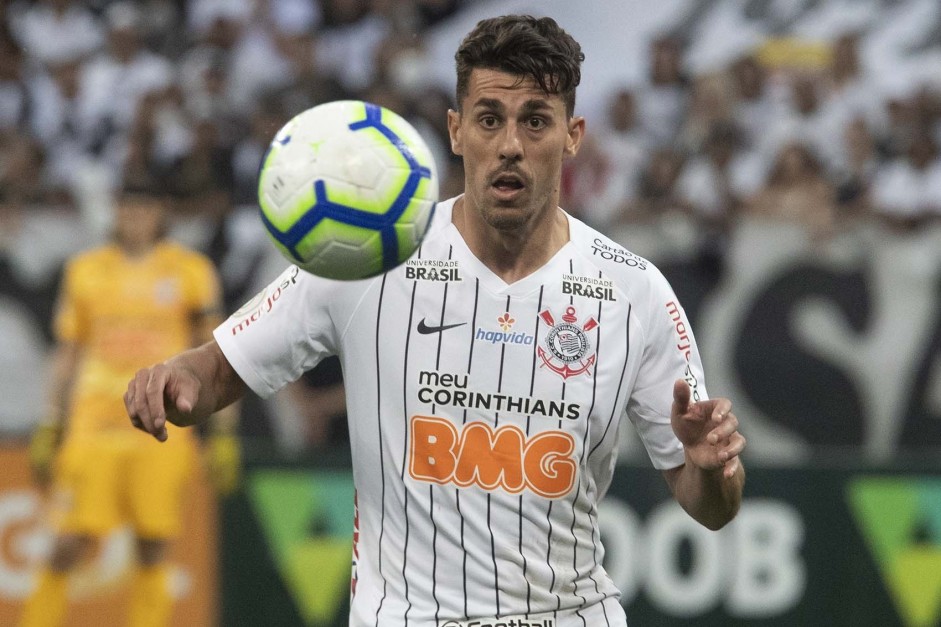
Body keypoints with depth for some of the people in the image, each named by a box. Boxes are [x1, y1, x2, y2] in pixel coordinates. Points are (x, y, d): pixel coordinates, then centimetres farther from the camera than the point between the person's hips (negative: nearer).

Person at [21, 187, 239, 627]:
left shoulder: (190, 273, 4)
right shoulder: (84, 272, 10)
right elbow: (66, 355, 16)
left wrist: (223, 437, 1)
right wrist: (49, 431, 12)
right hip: (94, 428, 1)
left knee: (152, 554, -3)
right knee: (67, 549, -7)